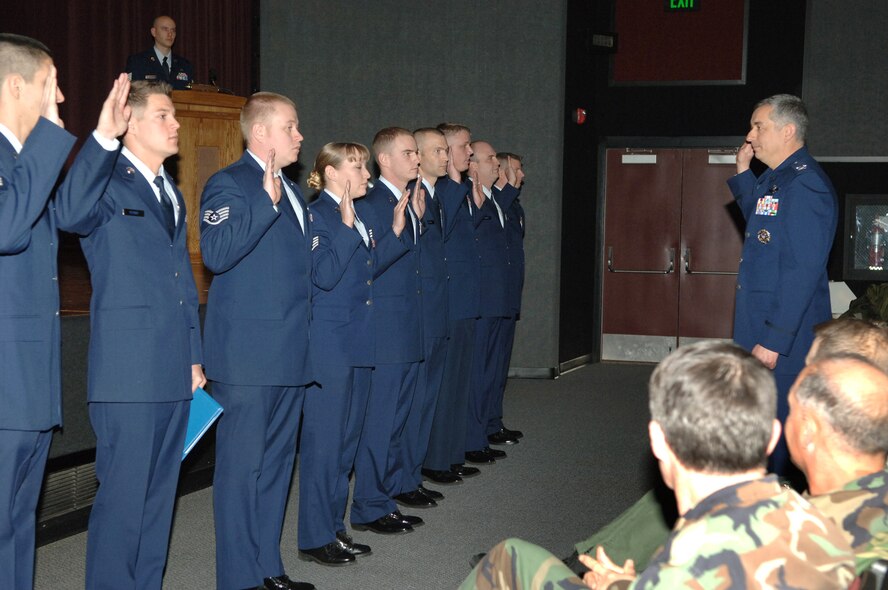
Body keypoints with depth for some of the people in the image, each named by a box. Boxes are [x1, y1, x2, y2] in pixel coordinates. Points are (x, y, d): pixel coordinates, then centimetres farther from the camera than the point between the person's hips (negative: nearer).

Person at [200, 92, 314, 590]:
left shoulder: (292, 191, 20)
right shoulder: (229, 184, -8)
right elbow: (216, 253, -24)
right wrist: (267, 199, -26)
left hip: (290, 353, 9)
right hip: (248, 353, -9)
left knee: (277, 463, 14)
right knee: (243, 464, -3)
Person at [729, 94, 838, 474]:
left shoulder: (804, 185, -19)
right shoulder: (775, 179, 12)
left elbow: (803, 270, -24)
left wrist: (774, 340, -26)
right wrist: (743, 173, 18)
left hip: (784, 332, -10)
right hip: (757, 322, 10)